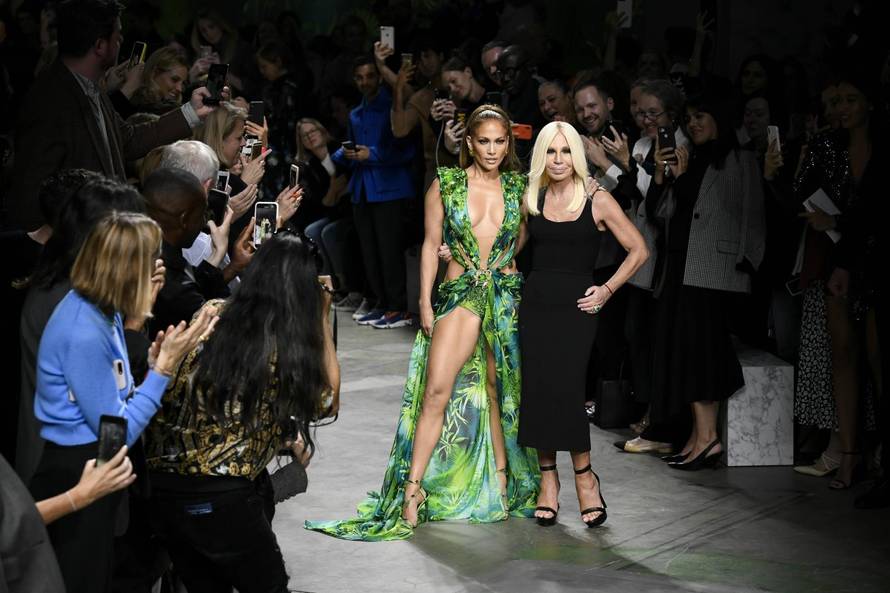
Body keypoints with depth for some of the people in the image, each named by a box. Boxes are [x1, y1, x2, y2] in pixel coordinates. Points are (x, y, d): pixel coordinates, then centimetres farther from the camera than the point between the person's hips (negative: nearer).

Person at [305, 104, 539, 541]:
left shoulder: (519, 189, 7)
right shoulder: (445, 186, 3)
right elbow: (431, 245, 4)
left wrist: (533, 299, 5)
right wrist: (425, 303, -1)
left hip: (508, 294, 2)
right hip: (458, 292, -1)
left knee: (500, 391, 7)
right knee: (436, 389, -11)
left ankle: (501, 484, 19)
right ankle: (413, 491, -9)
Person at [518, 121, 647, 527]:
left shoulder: (597, 200, -2)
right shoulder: (532, 199, 8)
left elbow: (638, 250, 3)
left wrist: (607, 290, -3)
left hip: (575, 306, -4)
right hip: (535, 303, 4)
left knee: (565, 389, -12)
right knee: (537, 390, 1)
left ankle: (584, 476, 5)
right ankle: (548, 480, 12)